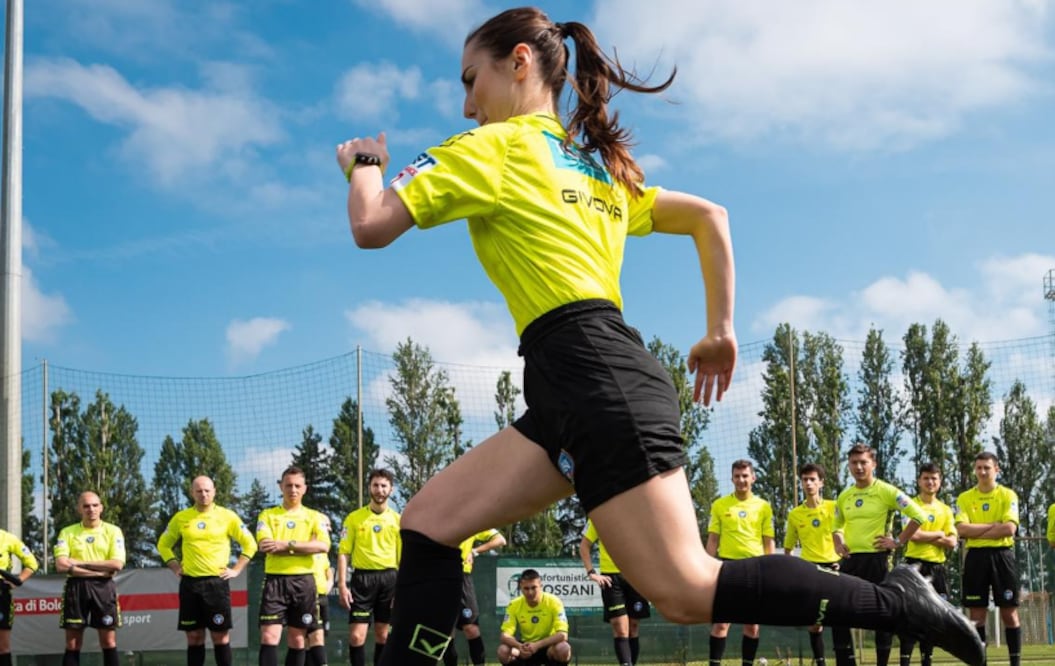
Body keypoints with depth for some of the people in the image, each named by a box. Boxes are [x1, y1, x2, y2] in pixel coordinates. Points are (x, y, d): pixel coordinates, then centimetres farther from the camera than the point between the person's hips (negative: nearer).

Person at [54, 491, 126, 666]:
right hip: (75, 587, 0)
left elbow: (117, 564, -8)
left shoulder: (113, 531, 4)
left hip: (103, 587, 0)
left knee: (109, 643, 0)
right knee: (72, 644, 2)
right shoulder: (67, 532, 5)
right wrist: (99, 570, -12)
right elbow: (61, 565, -8)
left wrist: (81, 562, -10)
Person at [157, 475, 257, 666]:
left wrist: (236, 569, 0)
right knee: (194, 637, 5)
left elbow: (250, 544, 6)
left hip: (217, 581, -2)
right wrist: (175, 567, 7)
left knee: (221, 636, -2)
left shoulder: (227, 516, 0)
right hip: (190, 583, 2)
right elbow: (163, 544, 18)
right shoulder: (181, 518, 6)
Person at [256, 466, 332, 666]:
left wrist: (286, 545, -16)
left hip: (304, 581, 1)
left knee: (297, 640, 7)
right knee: (269, 636, -10)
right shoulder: (267, 515, 8)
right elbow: (264, 545, -10)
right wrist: (306, 547, -11)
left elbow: (323, 545, -9)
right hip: (275, 580, -1)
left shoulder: (314, 516, 9)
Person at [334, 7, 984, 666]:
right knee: (428, 521, 6)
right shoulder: (598, 165, 25)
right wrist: (721, 331, 25)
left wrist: (363, 162, 17)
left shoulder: (493, 147, 1)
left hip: (597, 378, -10)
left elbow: (371, 225, -4)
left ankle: (897, 601, -6)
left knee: (687, 591, -13)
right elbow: (710, 217, 25)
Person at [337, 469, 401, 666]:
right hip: (362, 577, -1)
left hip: (389, 578, 1)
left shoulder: (397, 520, 6)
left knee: (383, 635, 7)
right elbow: (344, 553, 1)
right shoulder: (354, 518, 2)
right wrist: (342, 584, -8)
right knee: (356, 635, -6)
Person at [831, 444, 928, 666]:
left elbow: (919, 515, -10)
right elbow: (837, 526, 27)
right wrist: (838, 542, 7)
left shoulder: (886, 491, -6)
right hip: (850, 560, 5)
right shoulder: (844, 496, 11)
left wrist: (898, 542, -11)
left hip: (877, 559, -5)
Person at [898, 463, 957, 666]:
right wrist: (938, 534, -4)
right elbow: (913, 535, -16)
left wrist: (925, 536, -8)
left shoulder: (945, 510, 13)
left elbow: (952, 543, 2)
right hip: (916, 565, -5)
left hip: (937, 567, 5)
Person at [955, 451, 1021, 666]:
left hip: (1002, 556, -1)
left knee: (1009, 612, 1)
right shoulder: (964, 498, 6)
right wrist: (994, 525, -12)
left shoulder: (1008, 495, 1)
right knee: (976, 614, 3)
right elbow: (961, 530, -7)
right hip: (976, 557, 1)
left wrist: (977, 531, -9)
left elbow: (1009, 529, -13)